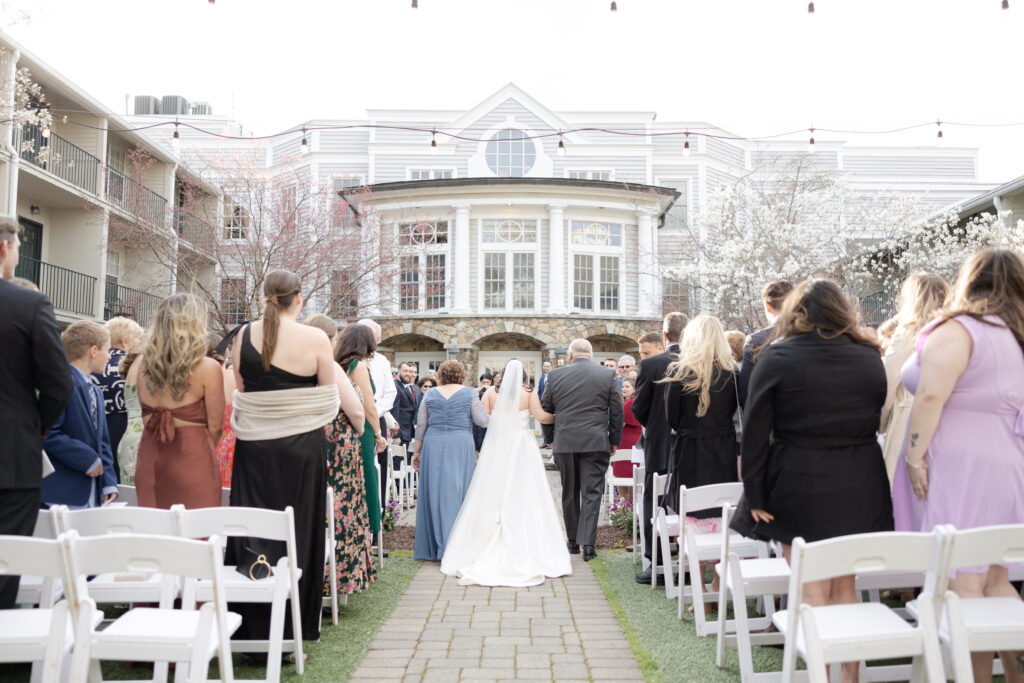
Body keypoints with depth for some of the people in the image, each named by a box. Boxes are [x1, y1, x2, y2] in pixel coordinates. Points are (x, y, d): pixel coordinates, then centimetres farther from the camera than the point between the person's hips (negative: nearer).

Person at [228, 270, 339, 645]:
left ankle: (252, 626, 5)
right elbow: (328, 402, -4)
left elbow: (240, 391, 4)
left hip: (253, 445, 2)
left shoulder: (245, 335, -1)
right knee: (297, 530, 8)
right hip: (302, 446, -2)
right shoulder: (315, 339, -9)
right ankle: (292, 626, 16)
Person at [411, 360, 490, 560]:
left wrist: (416, 451, 13)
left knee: (436, 492, 5)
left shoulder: (430, 395, 7)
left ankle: (438, 545, 7)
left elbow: (421, 426, 7)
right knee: (459, 491, 4)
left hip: (433, 446, 2)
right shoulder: (469, 394, 1)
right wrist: (495, 418, 18)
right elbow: (482, 420, -3)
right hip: (461, 445, -1)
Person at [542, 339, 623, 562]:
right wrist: (614, 440, 11)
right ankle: (587, 543, -4)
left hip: (565, 443, 1)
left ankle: (573, 540, 23)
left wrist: (550, 439, 22)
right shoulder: (608, 374, 0)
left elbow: (545, 410, 8)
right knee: (592, 492, 2)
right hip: (596, 443, -1)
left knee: (569, 493, 13)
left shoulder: (555, 375, 1)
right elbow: (617, 410, 3)